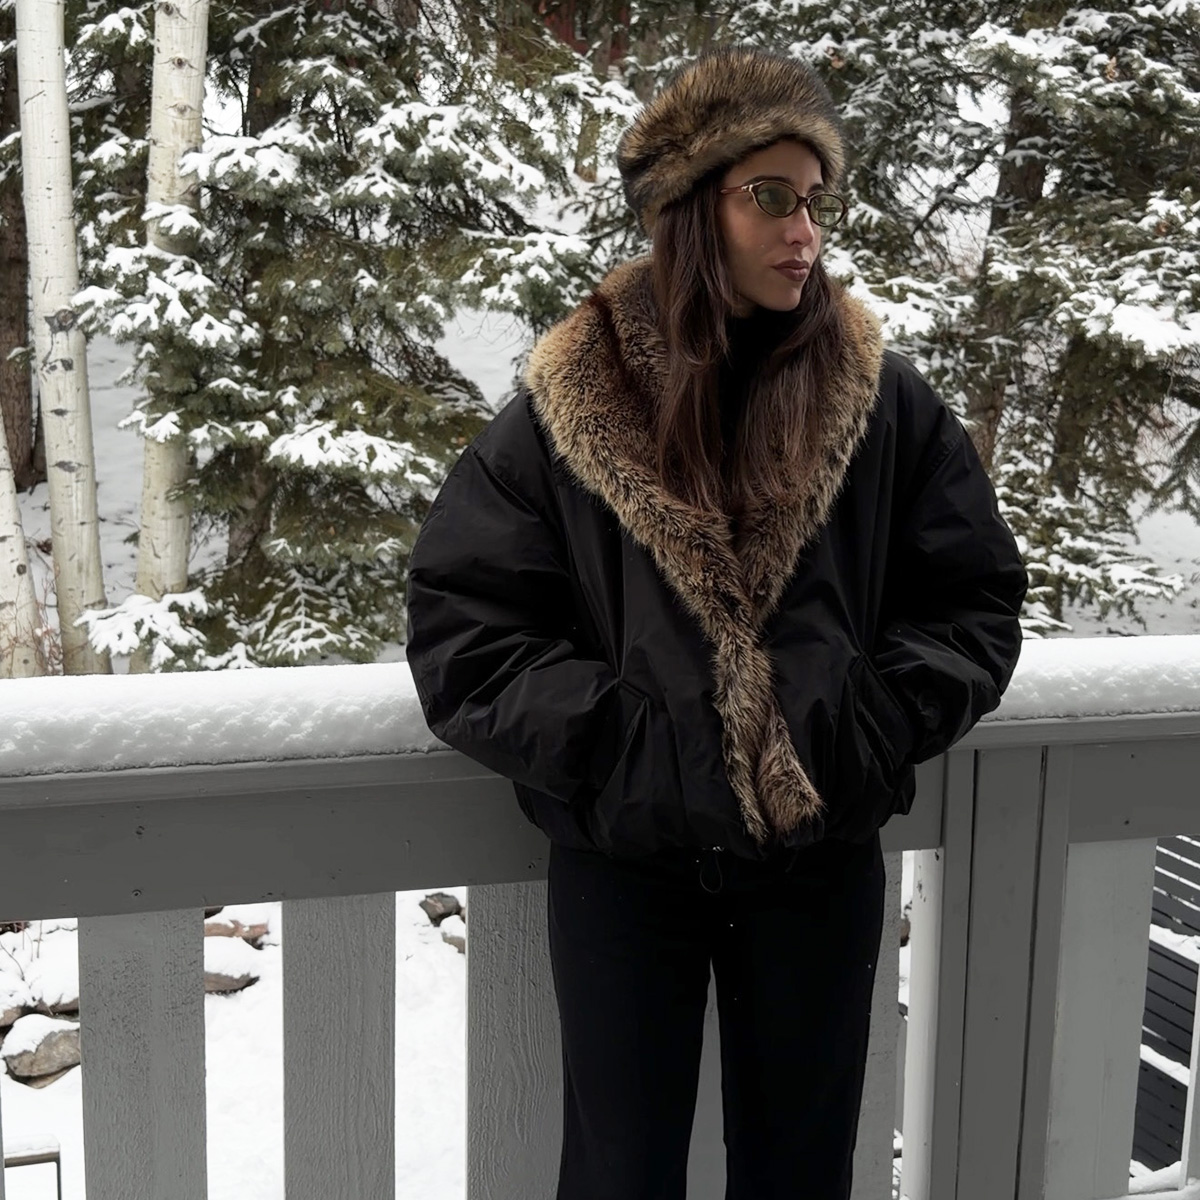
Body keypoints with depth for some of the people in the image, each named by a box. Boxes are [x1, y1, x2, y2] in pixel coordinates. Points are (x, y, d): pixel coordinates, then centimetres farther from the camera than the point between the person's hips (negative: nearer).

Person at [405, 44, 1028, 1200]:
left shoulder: (883, 399, -1)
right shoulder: (567, 408, -5)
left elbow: (974, 602, 4)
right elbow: (461, 628, -6)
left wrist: (876, 725, -10)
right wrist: (611, 739, -15)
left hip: (821, 859, 2)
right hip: (624, 865, -1)